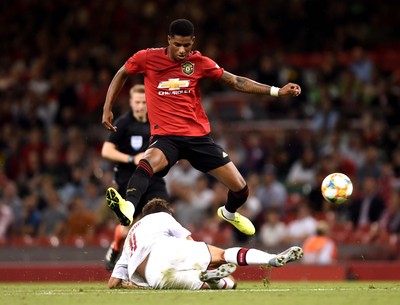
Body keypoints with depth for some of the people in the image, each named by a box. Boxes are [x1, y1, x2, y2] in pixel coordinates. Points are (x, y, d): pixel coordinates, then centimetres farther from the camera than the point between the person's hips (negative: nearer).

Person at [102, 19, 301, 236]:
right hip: (165, 136, -3)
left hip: (198, 136, 3)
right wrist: (107, 109, 7)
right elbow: (121, 75, 14)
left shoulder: (200, 62, 1)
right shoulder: (147, 58, -4)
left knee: (240, 188, 2)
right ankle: (128, 208, -61)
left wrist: (277, 91, 1)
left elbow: (235, 82, 6)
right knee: (147, 163, -39)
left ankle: (229, 213, 38)